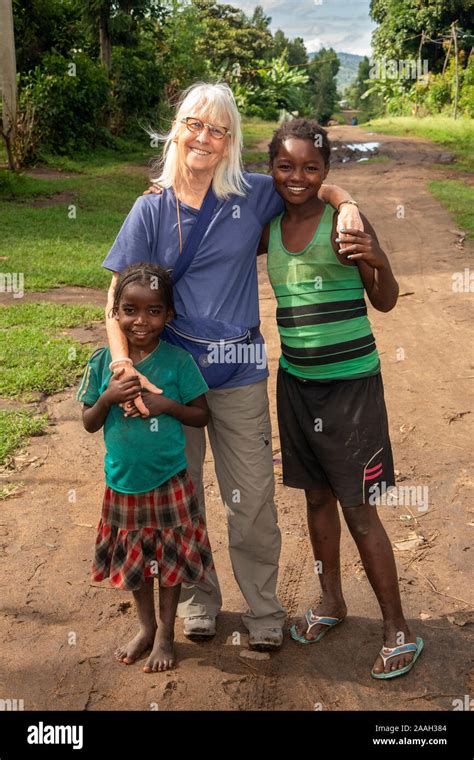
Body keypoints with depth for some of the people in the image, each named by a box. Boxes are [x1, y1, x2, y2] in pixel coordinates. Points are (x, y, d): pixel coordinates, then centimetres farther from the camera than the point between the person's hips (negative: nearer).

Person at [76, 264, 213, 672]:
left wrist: (167, 405, -22)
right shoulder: (103, 362, -7)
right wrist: (109, 397, -20)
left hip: (169, 481, -2)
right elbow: (89, 424, -1)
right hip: (123, 482, 3)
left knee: (170, 558, 12)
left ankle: (166, 632, 33)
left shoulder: (178, 361, -13)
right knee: (134, 558, 19)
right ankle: (146, 626, 41)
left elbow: (202, 415, -5)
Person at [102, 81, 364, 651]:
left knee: (252, 501, 6)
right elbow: (119, 292, -6)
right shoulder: (152, 209, -3)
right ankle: (197, 599, 36)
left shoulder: (254, 194, -1)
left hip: (240, 374, 0)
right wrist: (123, 365, -19)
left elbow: (316, 186, 15)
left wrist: (345, 205, -8)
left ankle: (263, 609, 27)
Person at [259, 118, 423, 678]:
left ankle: (398, 629, 15)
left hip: (350, 382, -5)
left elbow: (386, 302, -7)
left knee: (358, 510, -1)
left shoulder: (344, 222, -11)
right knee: (316, 494, 17)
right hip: (296, 380, 5)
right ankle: (331, 601, 37)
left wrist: (377, 262, -28)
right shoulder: (270, 228, 4)